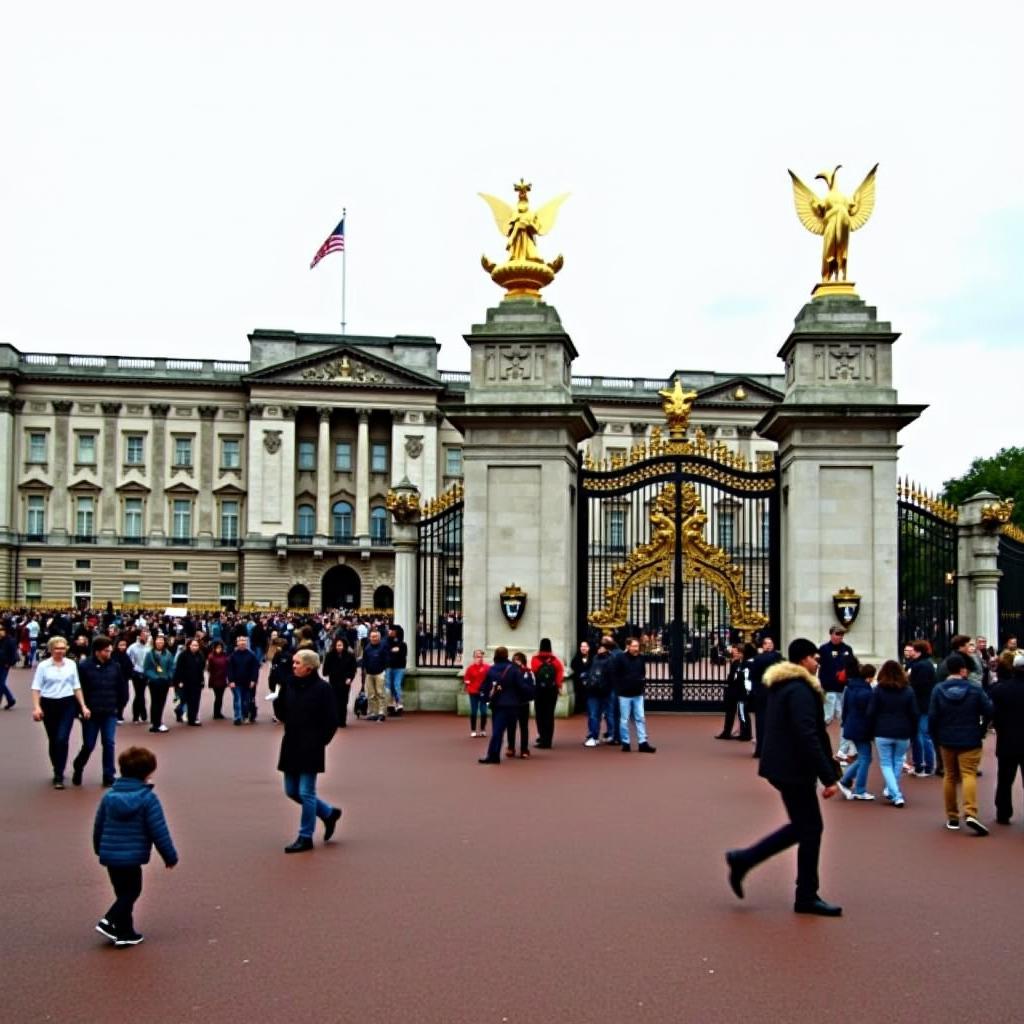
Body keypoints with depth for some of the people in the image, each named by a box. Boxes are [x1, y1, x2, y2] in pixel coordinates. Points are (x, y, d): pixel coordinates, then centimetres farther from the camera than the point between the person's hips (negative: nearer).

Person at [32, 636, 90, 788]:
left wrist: (83, 706, 4)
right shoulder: (43, 666, -2)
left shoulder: (71, 664, 3)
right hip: (49, 705, 0)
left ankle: (58, 776, -8)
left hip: (67, 704, 0)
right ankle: (58, 771, 30)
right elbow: (36, 688, -3)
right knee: (53, 741, 11)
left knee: (62, 740, -12)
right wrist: (36, 707, -15)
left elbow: (76, 687, 9)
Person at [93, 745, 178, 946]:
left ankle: (125, 931, 19)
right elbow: (159, 831, -11)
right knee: (130, 892, 5)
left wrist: (99, 849, 30)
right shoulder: (148, 798, -12)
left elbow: (98, 826, 14)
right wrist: (170, 856, -2)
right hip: (132, 856, -6)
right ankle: (110, 921, -11)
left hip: (109, 855, 6)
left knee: (124, 892, 17)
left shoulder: (109, 795, 5)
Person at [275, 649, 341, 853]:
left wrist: (319, 742, -9)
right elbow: (282, 715, 10)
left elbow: (332, 722, -10)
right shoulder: (289, 685, 5)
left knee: (306, 792, -3)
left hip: (310, 749, -7)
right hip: (291, 746, 7)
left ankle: (305, 838, 9)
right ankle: (329, 813, 31)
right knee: (292, 791, 13)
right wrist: (277, 699, -5)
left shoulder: (322, 688, -12)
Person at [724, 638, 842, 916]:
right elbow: (808, 737, -25)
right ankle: (807, 897, 9)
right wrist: (828, 776, -23)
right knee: (811, 828, 0)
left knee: (802, 826, 17)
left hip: (781, 765, 10)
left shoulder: (780, 686, 13)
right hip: (795, 768, -10)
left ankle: (743, 860, 16)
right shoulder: (800, 690, -18)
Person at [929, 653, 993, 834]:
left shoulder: (938, 689, -5)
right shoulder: (975, 689, -9)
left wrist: (936, 738, 6)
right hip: (970, 741, -2)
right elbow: (989, 712, -9)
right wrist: (981, 730, 7)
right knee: (969, 774, -4)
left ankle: (952, 817, 17)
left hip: (947, 740, 2)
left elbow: (932, 717, -6)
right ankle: (970, 814, -23)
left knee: (950, 776, 14)